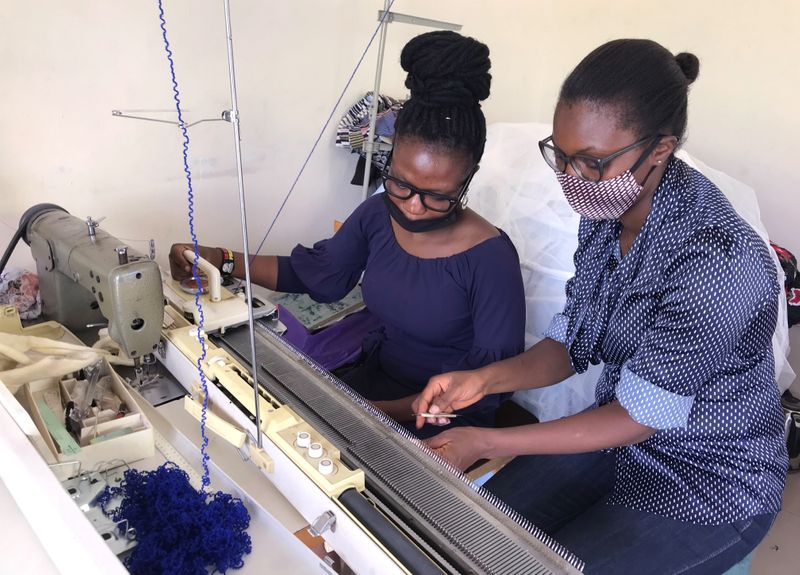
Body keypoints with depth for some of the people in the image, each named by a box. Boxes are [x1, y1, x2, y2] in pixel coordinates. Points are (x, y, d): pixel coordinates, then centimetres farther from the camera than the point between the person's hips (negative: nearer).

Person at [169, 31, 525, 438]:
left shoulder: (490, 259, -23)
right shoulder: (377, 216, -7)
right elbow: (318, 274, 6)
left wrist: (385, 412, -29)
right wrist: (219, 260, -6)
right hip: (376, 375, 5)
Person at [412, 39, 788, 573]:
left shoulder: (717, 261, -32)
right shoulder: (607, 211, -9)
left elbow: (639, 417, -24)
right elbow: (572, 342, 0)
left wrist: (487, 443, -22)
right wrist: (485, 379, -17)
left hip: (708, 485, -5)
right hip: (621, 429, 6)